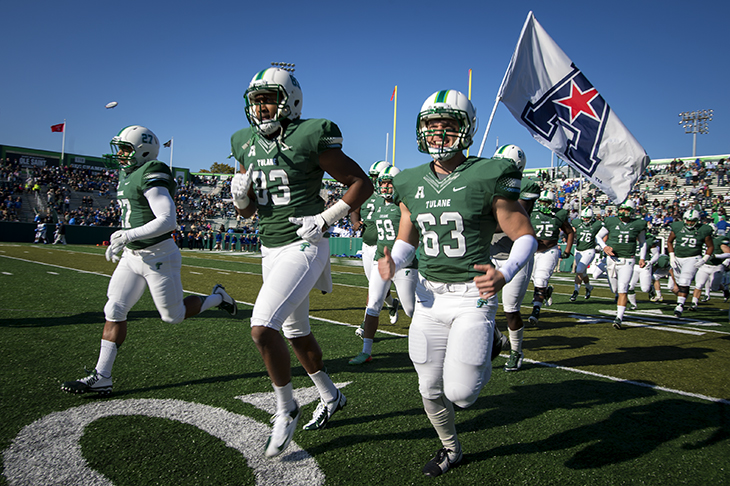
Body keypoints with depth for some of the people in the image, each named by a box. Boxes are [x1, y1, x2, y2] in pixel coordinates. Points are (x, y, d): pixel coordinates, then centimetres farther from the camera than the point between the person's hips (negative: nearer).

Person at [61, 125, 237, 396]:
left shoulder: (151, 178, -18)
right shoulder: (126, 175, 13)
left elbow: (168, 221, -28)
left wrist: (128, 235, -25)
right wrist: (119, 241, 18)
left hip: (158, 257, -9)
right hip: (132, 257, 9)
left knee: (174, 315, 5)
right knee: (114, 311, 3)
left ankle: (217, 298, 28)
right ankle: (101, 378, 9)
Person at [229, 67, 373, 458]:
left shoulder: (310, 139, -11)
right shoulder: (248, 146, 9)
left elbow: (362, 183, -8)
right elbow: (246, 212, 16)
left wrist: (326, 219, -15)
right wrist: (240, 193, -6)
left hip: (303, 247, -8)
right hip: (270, 249, 8)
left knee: (262, 329, -17)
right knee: (296, 332, 18)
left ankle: (286, 409, 7)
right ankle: (331, 396, 40)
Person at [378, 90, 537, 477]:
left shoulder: (487, 177, -10)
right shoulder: (412, 184, 5)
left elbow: (525, 235, -6)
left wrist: (504, 274, -25)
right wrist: (393, 264, -8)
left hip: (472, 294, -4)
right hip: (429, 295, 5)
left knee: (459, 392, -8)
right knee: (430, 390, 12)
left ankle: (484, 357, 27)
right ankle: (450, 449, 41)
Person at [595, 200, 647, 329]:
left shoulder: (638, 224, 1)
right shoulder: (611, 222, -1)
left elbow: (642, 242, 15)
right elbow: (598, 236, 8)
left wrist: (642, 258, 7)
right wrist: (604, 247, -10)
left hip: (627, 261, -2)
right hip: (612, 259, 2)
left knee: (622, 290, -10)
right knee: (615, 289, 11)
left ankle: (619, 318, -9)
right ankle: (620, 298, 45)